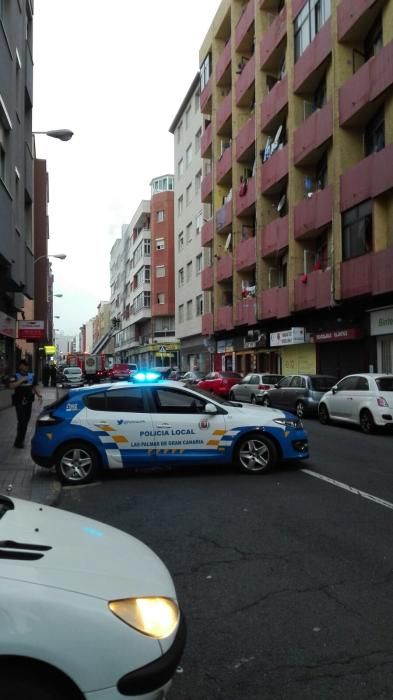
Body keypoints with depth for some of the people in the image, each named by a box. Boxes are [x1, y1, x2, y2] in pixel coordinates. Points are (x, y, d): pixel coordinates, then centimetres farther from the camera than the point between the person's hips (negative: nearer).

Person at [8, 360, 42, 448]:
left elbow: (34, 387, 14)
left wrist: (39, 395, -2)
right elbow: (11, 386, -21)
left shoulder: (31, 376, 10)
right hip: (19, 402, -5)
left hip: (28, 401, 5)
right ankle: (18, 442, -3)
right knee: (21, 421, -11)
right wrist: (21, 380, -23)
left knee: (26, 421, 10)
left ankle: (20, 440, 22)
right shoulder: (15, 376, -5)